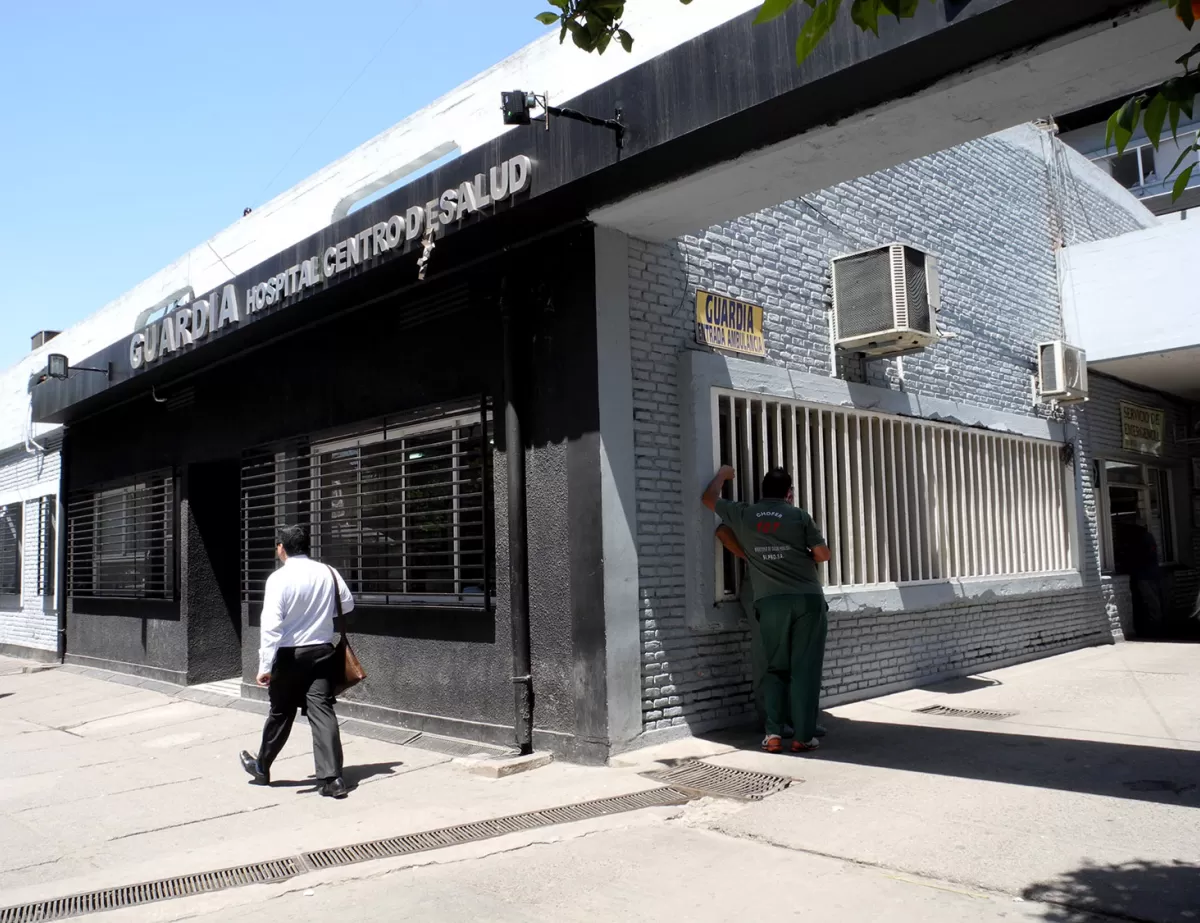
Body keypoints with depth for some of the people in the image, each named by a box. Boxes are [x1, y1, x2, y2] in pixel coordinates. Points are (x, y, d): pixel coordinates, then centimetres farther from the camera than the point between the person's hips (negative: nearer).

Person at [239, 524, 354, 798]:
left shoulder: (279, 578, -13)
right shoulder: (328, 573, -1)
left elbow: (271, 624, -19)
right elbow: (347, 604, 14)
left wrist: (265, 666, -18)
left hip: (289, 655, -3)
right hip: (322, 652, 3)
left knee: (280, 713, 14)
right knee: (322, 712, 1)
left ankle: (262, 768, 35)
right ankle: (332, 778, -5)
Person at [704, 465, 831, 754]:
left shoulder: (742, 515, 8)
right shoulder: (799, 515, 3)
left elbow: (709, 498, 24)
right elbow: (823, 554, 3)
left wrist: (722, 474, 40)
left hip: (771, 602, 2)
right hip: (807, 599, -2)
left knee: (776, 668, 11)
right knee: (805, 669, 2)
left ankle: (773, 734, 2)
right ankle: (803, 737, 2)